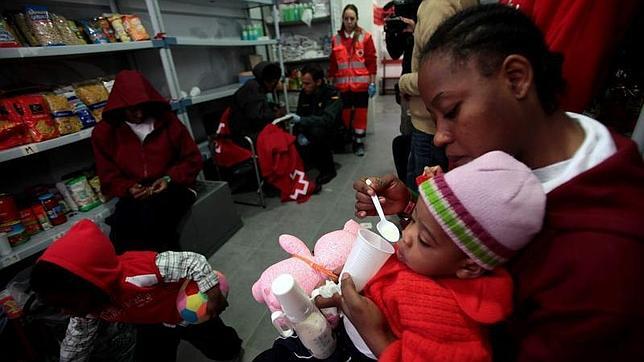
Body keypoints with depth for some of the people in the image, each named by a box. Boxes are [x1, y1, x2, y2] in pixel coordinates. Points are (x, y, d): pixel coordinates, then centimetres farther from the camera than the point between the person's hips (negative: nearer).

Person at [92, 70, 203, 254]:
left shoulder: (166, 120, 2)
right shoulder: (104, 132, 7)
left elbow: (193, 159, 4)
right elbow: (109, 179, 11)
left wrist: (170, 179, -11)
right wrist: (129, 189, -10)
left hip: (170, 190, -1)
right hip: (134, 197, 2)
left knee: (151, 209, -34)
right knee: (122, 223, -30)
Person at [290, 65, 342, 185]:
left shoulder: (332, 94, -20)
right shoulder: (303, 93, -2)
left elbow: (327, 120, -34)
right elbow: (300, 118, -3)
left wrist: (301, 120, -42)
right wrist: (300, 133, -24)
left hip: (332, 133, -4)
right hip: (312, 132, 5)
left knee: (317, 131, -35)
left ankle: (328, 169, -13)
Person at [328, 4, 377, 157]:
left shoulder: (365, 37, 0)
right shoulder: (335, 39, 6)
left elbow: (371, 61, 0)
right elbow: (332, 64, 8)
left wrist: (372, 83, -4)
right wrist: (331, 84, 7)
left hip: (361, 84, -1)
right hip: (342, 85, 2)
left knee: (360, 114, 4)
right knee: (344, 114, 6)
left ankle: (359, 142, 17)